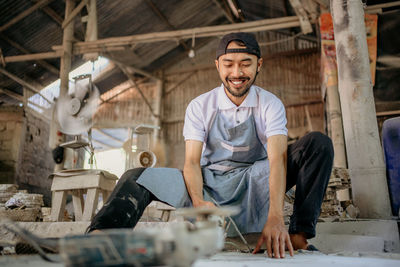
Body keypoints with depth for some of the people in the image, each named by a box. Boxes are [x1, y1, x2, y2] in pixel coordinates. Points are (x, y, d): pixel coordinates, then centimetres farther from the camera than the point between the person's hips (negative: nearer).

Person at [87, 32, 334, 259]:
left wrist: (275, 217, -38)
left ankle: (299, 234, -28)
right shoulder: (200, 106, -3)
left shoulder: (270, 104, -6)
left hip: (253, 183, 0)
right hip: (209, 182, 1)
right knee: (136, 178, -19)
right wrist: (198, 201, -35)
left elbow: (277, 158, -21)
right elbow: (192, 161, -12)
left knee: (318, 143, -21)